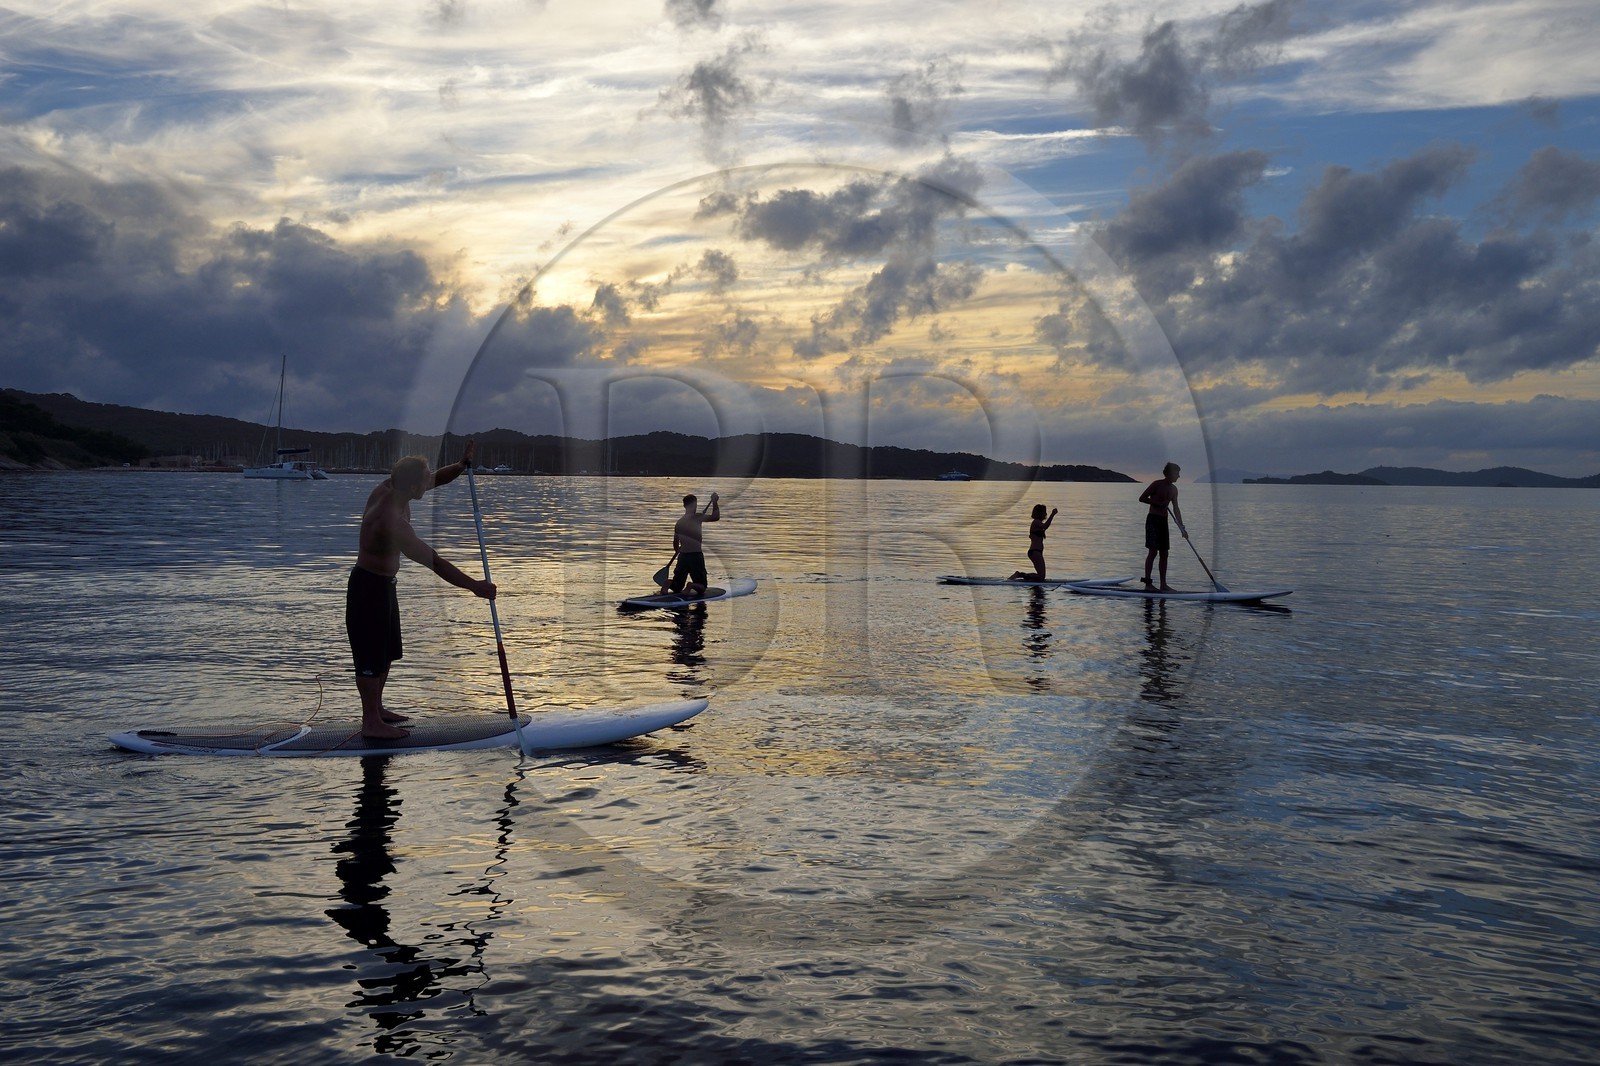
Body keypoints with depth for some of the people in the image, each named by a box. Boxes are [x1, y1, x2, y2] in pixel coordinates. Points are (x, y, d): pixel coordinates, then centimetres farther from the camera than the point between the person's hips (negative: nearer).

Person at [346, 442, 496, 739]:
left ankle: (376, 708, 33)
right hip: (369, 588, -10)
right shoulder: (391, 520, -33)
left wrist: (462, 465, -9)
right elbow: (434, 561, -33)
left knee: (386, 652, 20)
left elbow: (437, 479, 9)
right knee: (371, 656, 1)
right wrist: (474, 586, -29)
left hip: (383, 584, 10)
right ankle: (371, 722, 11)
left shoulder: (388, 489, -6)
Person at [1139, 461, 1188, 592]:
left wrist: (1182, 528, 9)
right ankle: (1147, 583, -10)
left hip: (1164, 521, 7)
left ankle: (1163, 584, 10)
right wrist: (1158, 503, -16)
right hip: (1153, 519, -7)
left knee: (1164, 553, 6)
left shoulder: (1173, 489, 12)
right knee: (1153, 551, -12)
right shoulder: (1157, 484, -8)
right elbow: (1142, 498, -7)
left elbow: (1176, 509, 14)